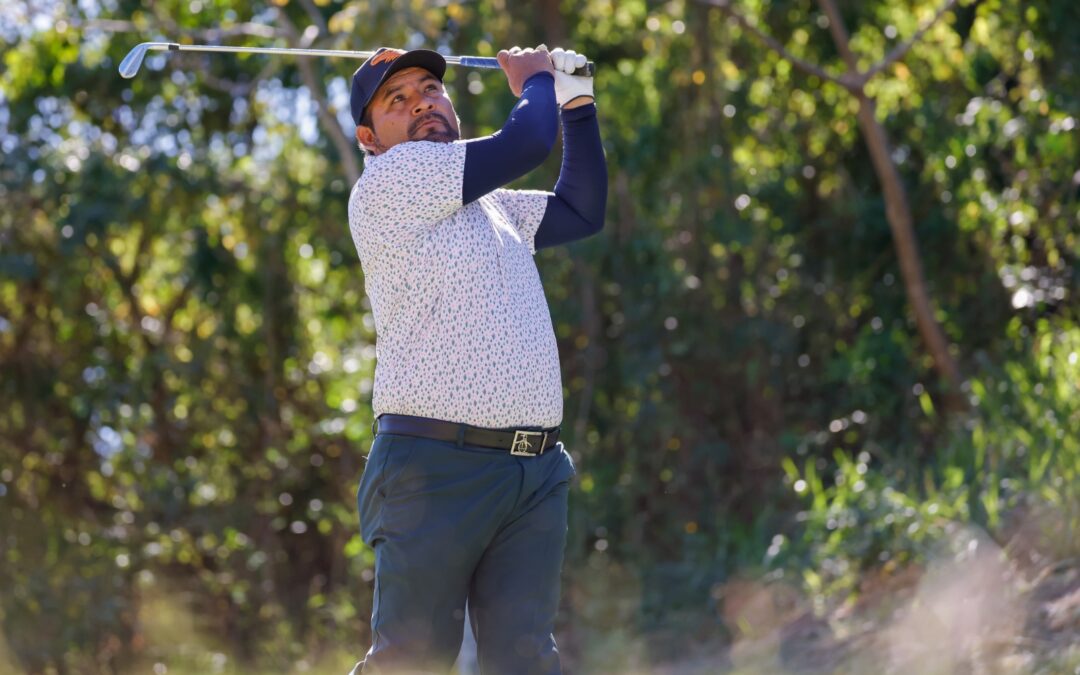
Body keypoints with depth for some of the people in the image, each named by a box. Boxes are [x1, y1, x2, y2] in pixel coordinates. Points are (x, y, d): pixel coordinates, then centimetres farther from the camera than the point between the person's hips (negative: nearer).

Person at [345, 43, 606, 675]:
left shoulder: (490, 204, 23)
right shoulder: (386, 183, -2)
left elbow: (582, 211, 32)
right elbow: (524, 145, -6)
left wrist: (575, 100, 27)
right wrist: (536, 81, 14)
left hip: (538, 474, 7)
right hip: (434, 466, -7)